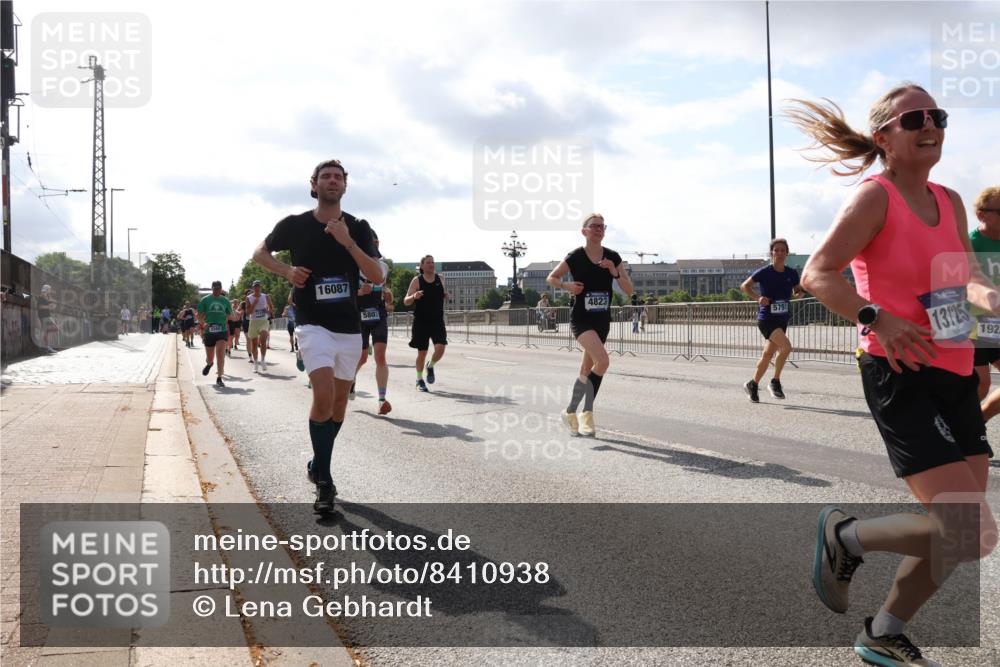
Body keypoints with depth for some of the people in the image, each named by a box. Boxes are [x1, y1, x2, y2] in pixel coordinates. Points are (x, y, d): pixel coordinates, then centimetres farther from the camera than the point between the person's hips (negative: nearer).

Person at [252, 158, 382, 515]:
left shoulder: (358, 228, 1)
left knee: (339, 400, 11)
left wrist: (347, 242, -21)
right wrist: (287, 270, -6)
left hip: (350, 327, 4)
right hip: (314, 324, -4)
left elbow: (376, 274, -9)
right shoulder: (295, 225, -2)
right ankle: (323, 481, -10)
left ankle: (318, 465, 32)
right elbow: (260, 253, 13)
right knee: (324, 395, -21)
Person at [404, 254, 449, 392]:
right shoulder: (417, 280, -4)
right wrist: (414, 296, -27)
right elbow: (406, 301, -5)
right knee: (422, 352, 3)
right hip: (421, 322, -2)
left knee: (440, 348, -14)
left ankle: (430, 366, 17)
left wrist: (446, 296, 0)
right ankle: (419, 380, 22)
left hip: (437, 321, 2)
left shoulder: (440, 279, 6)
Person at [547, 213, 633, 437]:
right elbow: (551, 278, 5)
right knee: (602, 361, -24)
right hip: (581, 319, -5)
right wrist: (566, 286, -14)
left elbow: (629, 290, 1)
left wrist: (615, 272, -14)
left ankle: (572, 412, 25)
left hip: (602, 320, 5)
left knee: (587, 370, 12)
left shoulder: (613, 257, 3)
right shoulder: (575, 257, -8)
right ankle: (587, 412, -10)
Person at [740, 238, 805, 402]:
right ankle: (775, 382, -7)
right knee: (786, 347, -24)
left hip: (782, 319, 5)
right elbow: (744, 286, 0)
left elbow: (798, 291, 18)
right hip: (766, 318, -5)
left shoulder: (792, 273, 3)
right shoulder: (764, 272, -9)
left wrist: (798, 293, -6)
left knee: (768, 354, 12)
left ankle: (753, 384, 30)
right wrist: (758, 298, -15)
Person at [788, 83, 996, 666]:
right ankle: (845, 535, 11)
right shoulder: (875, 197, -10)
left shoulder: (951, 202, 13)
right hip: (901, 377, -8)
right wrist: (875, 319, -30)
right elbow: (817, 274, -17)